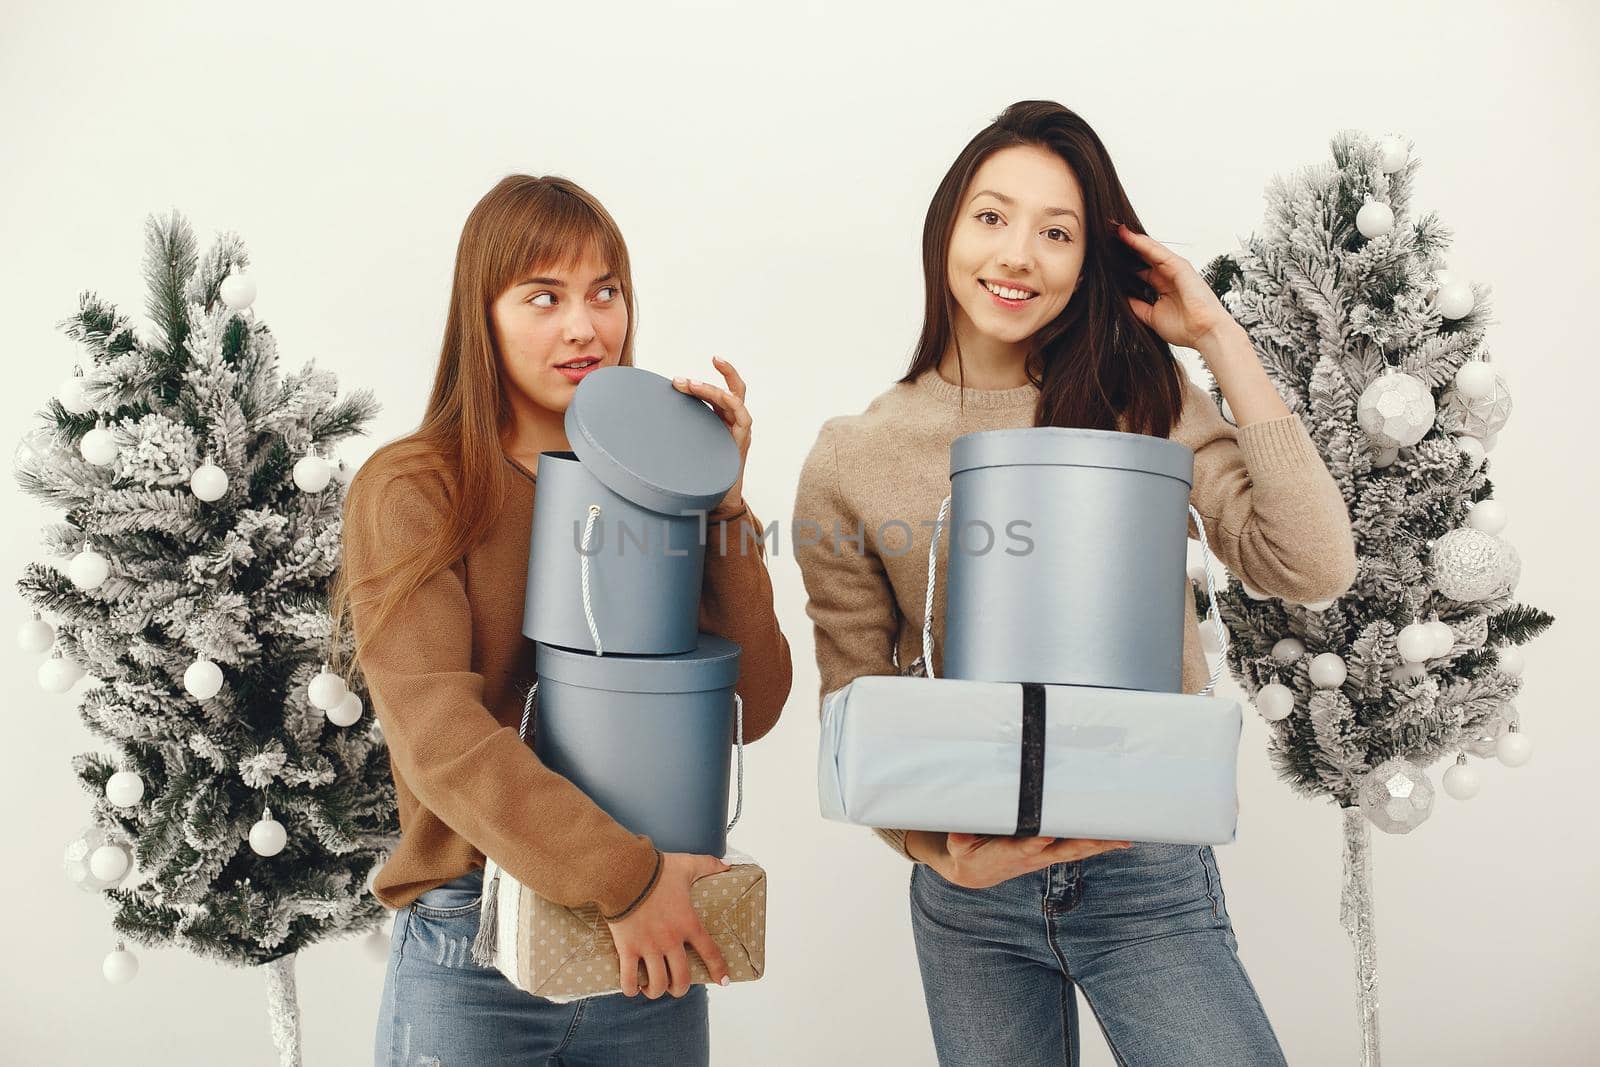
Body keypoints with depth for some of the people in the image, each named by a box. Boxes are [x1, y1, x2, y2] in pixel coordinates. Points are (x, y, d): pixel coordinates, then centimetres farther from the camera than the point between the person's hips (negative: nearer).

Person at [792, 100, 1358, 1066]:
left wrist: (1218, 336, -13)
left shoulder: (1144, 401, -2)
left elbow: (1314, 566, -15)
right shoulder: (852, 461, -4)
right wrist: (937, 846, -17)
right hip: (968, 892, 1)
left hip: (1146, 873, 0)